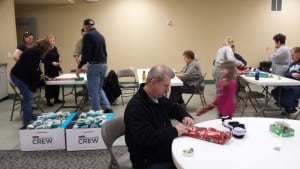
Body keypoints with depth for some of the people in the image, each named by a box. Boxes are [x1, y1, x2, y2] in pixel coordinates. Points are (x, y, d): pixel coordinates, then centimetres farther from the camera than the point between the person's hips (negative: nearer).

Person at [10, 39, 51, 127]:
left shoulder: (36, 52, 12)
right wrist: (39, 77, -9)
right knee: (28, 98, -11)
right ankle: (28, 123, -7)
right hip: (18, 76, -10)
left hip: (22, 76, 10)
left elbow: (35, 68, 17)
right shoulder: (33, 52, -19)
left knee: (27, 98, 14)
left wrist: (40, 75, 3)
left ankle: (28, 121, 24)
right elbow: (31, 69, -24)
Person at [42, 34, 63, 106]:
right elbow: (43, 60, -14)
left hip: (55, 69, 7)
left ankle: (56, 99, 21)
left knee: (56, 84, 10)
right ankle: (48, 100, 7)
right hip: (49, 70, -7)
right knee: (49, 84, -2)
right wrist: (52, 63, -23)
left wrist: (59, 68, 19)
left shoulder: (55, 48, 12)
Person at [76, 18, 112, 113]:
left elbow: (86, 53, -16)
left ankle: (96, 112, 9)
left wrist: (79, 67, -7)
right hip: (103, 64, 8)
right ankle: (107, 108, 12)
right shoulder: (100, 35, 15)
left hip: (94, 65, -8)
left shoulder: (87, 36, -9)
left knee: (93, 91, 2)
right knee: (99, 89, 20)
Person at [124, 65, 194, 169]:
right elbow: (145, 138, -31)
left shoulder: (159, 98, 5)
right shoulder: (136, 106, -23)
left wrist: (185, 116, 1)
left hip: (166, 150, 8)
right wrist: (175, 131, -24)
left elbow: (174, 108, 23)